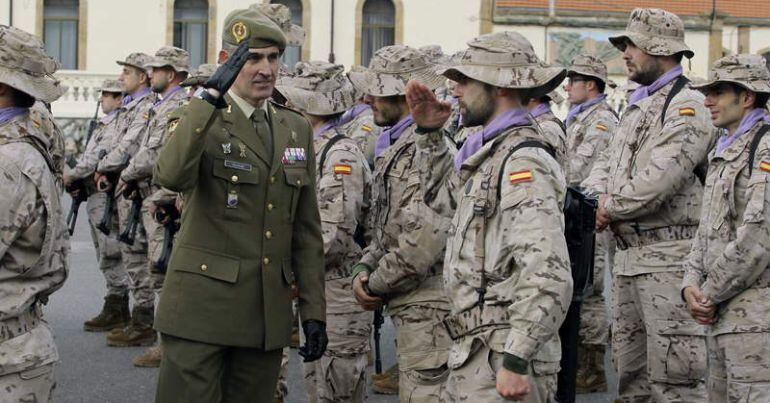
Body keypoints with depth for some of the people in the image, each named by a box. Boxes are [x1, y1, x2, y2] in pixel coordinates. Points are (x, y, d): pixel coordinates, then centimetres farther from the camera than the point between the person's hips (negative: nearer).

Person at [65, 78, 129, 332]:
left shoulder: (119, 123, -13)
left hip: (106, 195, -10)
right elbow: (89, 157, 20)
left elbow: (99, 157, -19)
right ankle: (119, 311, 19)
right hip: (96, 197, 10)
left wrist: (72, 175, -9)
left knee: (110, 254, -7)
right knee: (106, 254, 13)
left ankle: (114, 312, -3)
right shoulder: (106, 123, 19)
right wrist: (77, 181, 6)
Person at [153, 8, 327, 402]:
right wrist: (211, 95, -30)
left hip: (268, 313, 5)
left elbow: (306, 229, 13)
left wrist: (314, 312, 8)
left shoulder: (296, 129, 11)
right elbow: (170, 176, -27)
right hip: (202, 308, -5)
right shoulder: (201, 120, -3)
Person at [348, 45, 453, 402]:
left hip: (428, 308, -10)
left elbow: (424, 241, -26)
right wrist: (363, 271, 3)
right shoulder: (396, 144, 15)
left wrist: (376, 285, -12)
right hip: (409, 306, 10)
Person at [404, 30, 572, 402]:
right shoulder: (495, 153, 14)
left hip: (502, 360, -10)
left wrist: (516, 361, -26)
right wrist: (430, 134, 21)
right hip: (473, 353, 10)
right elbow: (451, 198, 33)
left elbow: (548, 275, -25)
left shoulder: (524, 161, -17)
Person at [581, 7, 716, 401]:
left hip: (668, 257, -9)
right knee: (630, 368, 16)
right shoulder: (636, 106, 19)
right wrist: (596, 196, -3)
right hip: (628, 255, 9)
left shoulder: (687, 106, -11)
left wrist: (613, 208, -9)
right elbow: (607, 161, 19)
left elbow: (659, 178, -21)